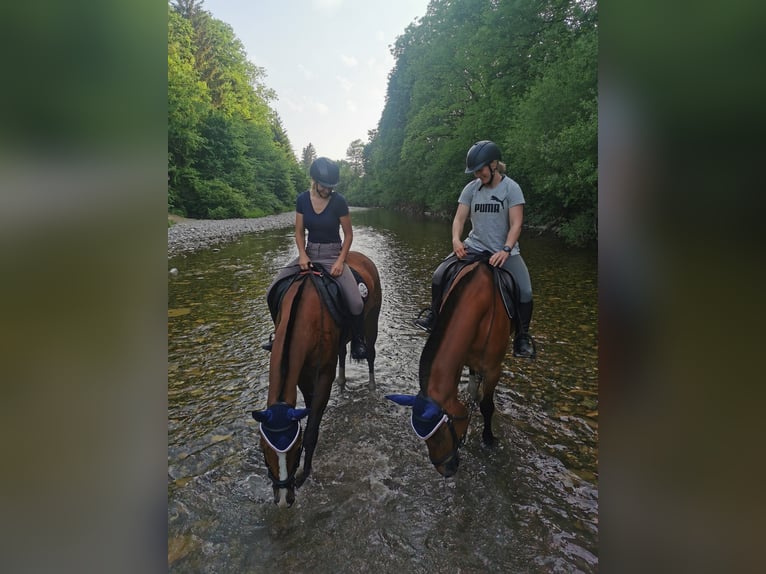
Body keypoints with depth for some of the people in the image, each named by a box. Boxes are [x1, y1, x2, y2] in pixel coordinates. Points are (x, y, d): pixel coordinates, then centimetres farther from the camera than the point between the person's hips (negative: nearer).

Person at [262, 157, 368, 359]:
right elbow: (299, 232, 5)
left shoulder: (339, 201, -11)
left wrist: (340, 261, -14)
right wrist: (302, 255, -12)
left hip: (333, 255, -4)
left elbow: (348, 234, -4)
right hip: (309, 253, 4)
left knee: (356, 302, -24)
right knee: (273, 291, -6)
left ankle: (358, 341, 4)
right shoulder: (302, 199, -2)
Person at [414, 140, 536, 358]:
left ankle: (522, 337, 3)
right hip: (474, 247, 3)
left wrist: (506, 250, -28)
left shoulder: (511, 188, -8)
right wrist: (456, 239, -23)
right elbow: (459, 218, -2)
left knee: (525, 292, -18)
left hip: (504, 251, -2)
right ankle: (434, 313, 16)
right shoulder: (471, 188, 1)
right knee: (438, 277, -9)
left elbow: (516, 224, -14)